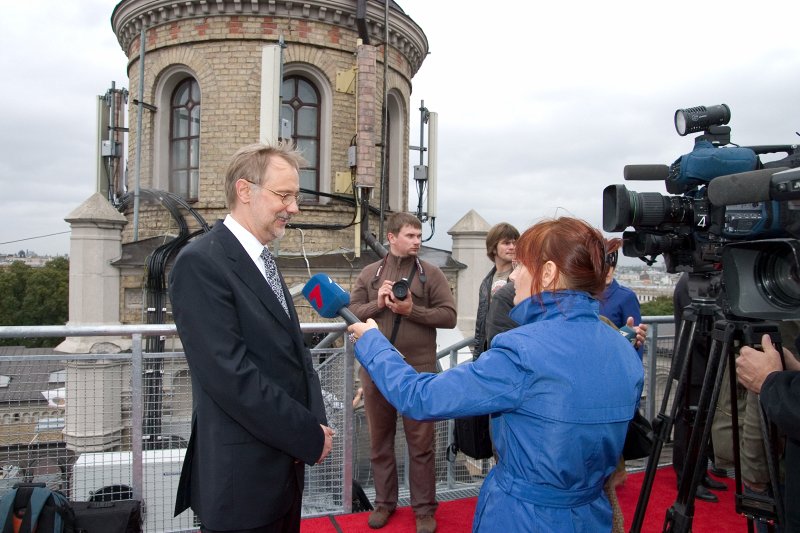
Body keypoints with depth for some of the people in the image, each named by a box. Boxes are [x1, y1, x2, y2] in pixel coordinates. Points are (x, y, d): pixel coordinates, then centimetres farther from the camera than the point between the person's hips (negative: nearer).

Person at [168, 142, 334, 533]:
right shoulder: (200, 263, -17)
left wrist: (317, 421, -4)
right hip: (242, 474, -8)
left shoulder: (261, 259, 10)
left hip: (285, 462, 8)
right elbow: (230, 376, -24)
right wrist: (310, 436, -16)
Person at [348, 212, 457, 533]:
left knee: (421, 443, 8)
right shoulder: (369, 273, 6)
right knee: (380, 440, 15)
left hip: (418, 370, -2)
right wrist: (377, 304, -14)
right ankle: (384, 502, 32)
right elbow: (351, 312, 3)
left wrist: (412, 310, -17)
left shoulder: (431, 273, 0)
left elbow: (449, 316, -6)